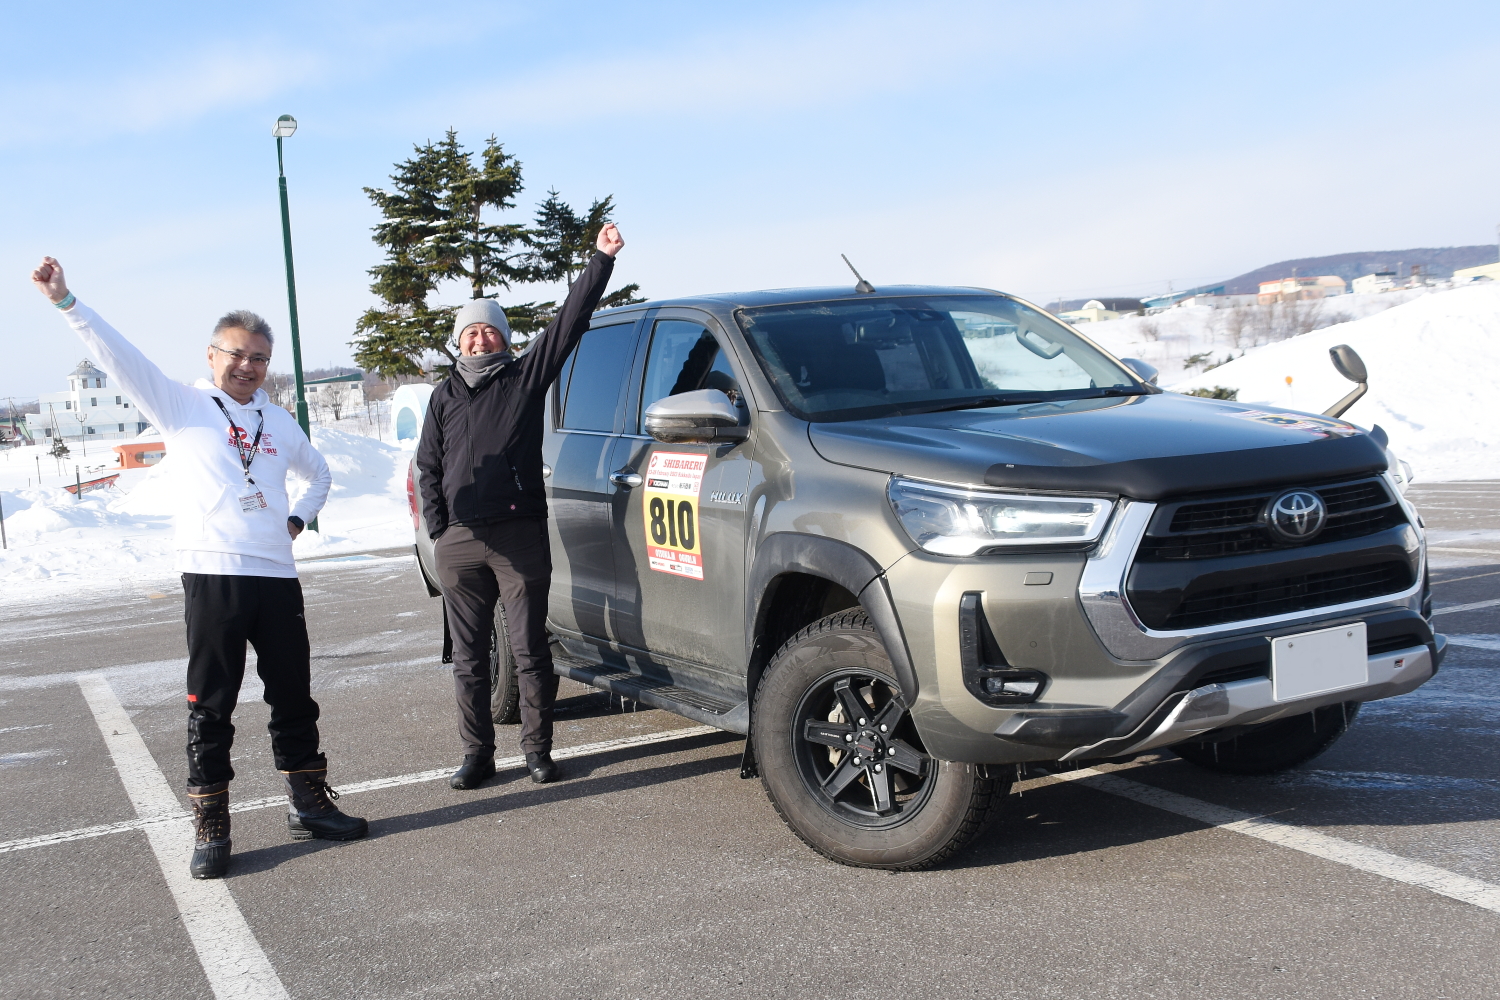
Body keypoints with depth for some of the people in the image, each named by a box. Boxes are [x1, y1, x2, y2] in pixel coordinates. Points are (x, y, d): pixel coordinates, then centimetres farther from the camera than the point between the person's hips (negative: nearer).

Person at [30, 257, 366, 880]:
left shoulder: (278, 423, 16)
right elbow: (118, 355, -8)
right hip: (212, 576, -4)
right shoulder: (181, 405, 4)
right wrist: (66, 302, -19)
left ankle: (309, 806, 23)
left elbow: (319, 474, 32)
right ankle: (210, 830, 9)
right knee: (210, 709, 0)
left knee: (294, 699, 11)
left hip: (277, 576, 4)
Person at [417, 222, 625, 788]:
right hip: (459, 544, 3)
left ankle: (537, 749, 13)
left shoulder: (526, 377, 7)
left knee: (530, 651, 2)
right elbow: (428, 468, 15)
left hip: (520, 534, -3)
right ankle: (477, 753, 17)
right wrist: (438, 528, 3)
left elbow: (571, 321, 0)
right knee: (469, 656, 7)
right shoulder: (445, 396, 16)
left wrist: (603, 260, -6)